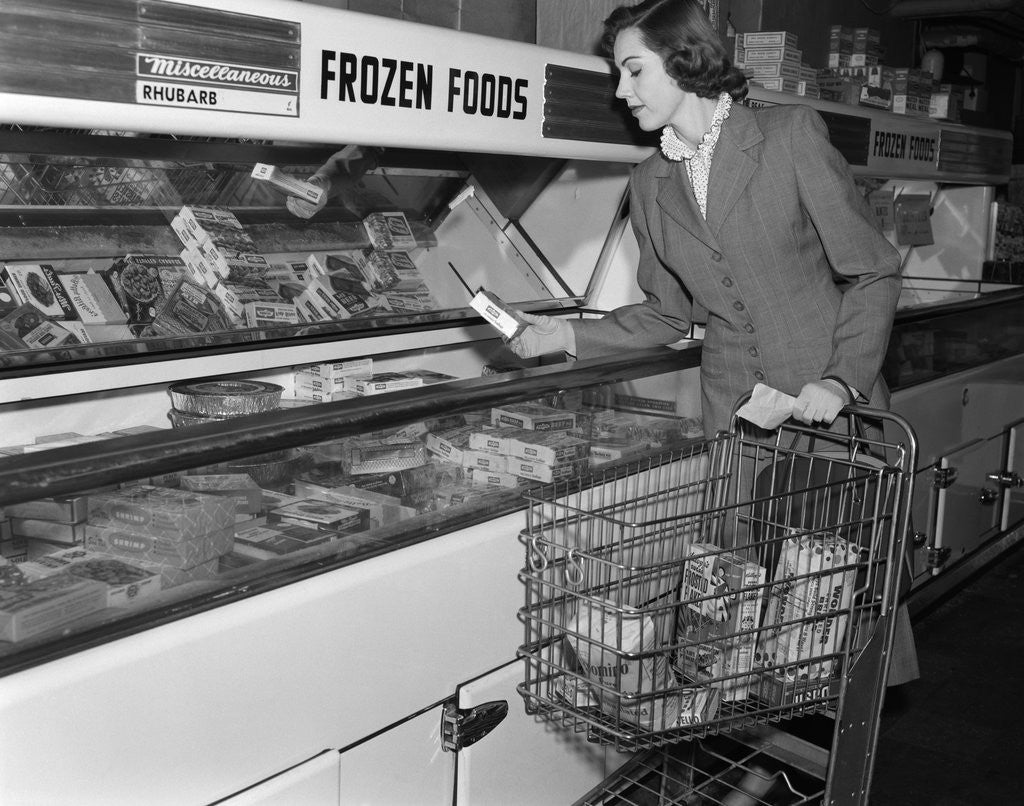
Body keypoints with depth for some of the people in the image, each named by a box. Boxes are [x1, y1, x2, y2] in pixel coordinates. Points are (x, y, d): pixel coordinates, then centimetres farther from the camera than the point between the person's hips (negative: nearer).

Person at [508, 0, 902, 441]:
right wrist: (568, 335, 2)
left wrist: (843, 382, -17)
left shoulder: (793, 133, -6)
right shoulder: (649, 183, 7)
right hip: (731, 412, 3)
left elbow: (873, 273, -6)